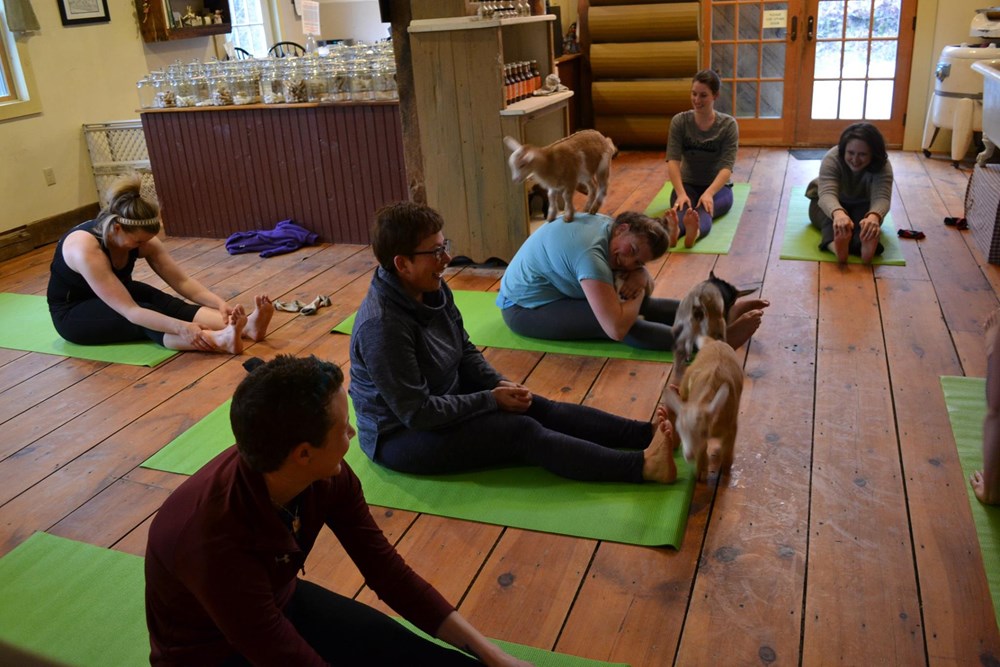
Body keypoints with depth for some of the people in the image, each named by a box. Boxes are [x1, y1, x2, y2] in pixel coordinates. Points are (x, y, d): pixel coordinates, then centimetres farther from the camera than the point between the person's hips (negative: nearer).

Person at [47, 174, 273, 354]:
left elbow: (182, 281, -16)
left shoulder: (139, 237, -16)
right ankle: (219, 341, -59)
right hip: (72, 313, -6)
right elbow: (130, 312, -42)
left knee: (164, 304, -25)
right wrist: (182, 328, -53)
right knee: (144, 318, -34)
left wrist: (220, 303, -32)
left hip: (114, 295, 6)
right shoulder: (85, 249, -36)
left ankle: (246, 326, -46)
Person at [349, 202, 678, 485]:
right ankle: (642, 466, -25)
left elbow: (466, 351, 9)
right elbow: (416, 413, -27)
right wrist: (491, 400, -20)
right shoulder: (382, 325, -30)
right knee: (521, 431, -20)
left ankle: (648, 432, -9)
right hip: (401, 436, -8)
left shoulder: (434, 291, -4)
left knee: (538, 408, -6)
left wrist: (500, 384, -9)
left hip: (446, 402, 8)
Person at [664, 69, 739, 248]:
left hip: (718, 187, -1)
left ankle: (695, 231, -72)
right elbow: (673, 160, -15)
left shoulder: (728, 124, -8)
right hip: (688, 185, 1)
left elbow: (727, 166, -17)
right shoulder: (679, 121, -4)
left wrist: (709, 193, -37)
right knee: (682, 207, -36)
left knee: (704, 209, -38)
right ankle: (672, 229, -70)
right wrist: (681, 193, -33)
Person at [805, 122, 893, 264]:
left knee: (868, 222, -34)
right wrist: (838, 213, -67)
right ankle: (835, 246, -66)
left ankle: (867, 245, -63)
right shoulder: (832, 158, -29)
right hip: (826, 204, -2)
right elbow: (827, 193, -43)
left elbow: (882, 197, -40)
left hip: (863, 207, 2)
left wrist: (873, 217, -65)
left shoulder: (883, 167, -25)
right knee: (832, 218, -37)